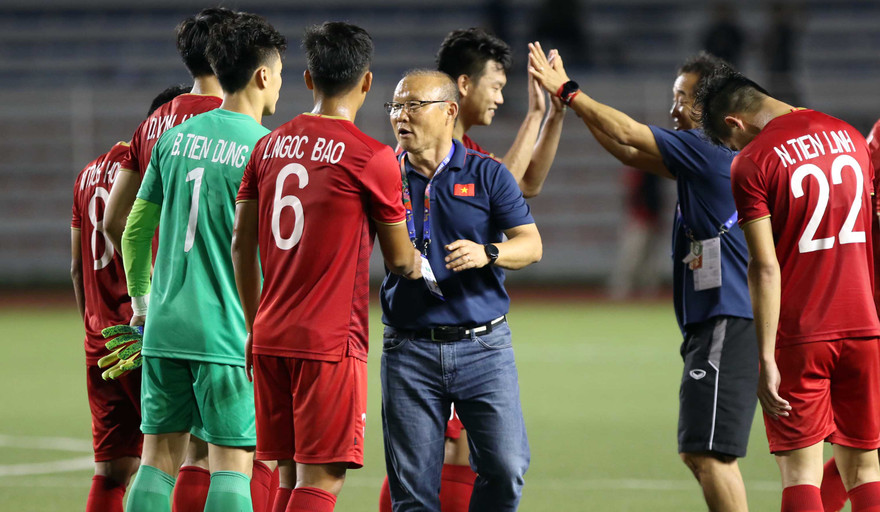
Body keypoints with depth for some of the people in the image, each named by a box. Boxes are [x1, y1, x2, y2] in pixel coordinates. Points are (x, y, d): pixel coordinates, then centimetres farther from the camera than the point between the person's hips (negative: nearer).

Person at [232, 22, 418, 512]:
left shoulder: (270, 146, 9)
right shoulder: (372, 159, -8)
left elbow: (241, 245, 12)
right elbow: (400, 260, 2)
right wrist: (421, 267, 25)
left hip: (270, 338, 6)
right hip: (331, 343, -6)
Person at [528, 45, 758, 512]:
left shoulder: (714, 150, -11)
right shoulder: (703, 156, 17)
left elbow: (629, 135, -10)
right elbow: (630, 152, 21)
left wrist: (569, 92, -2)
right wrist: (574, 102, 17)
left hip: (727, 324, -10)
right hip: (711, 325, 10)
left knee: (707, 452, -12)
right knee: (701, 453, 12)